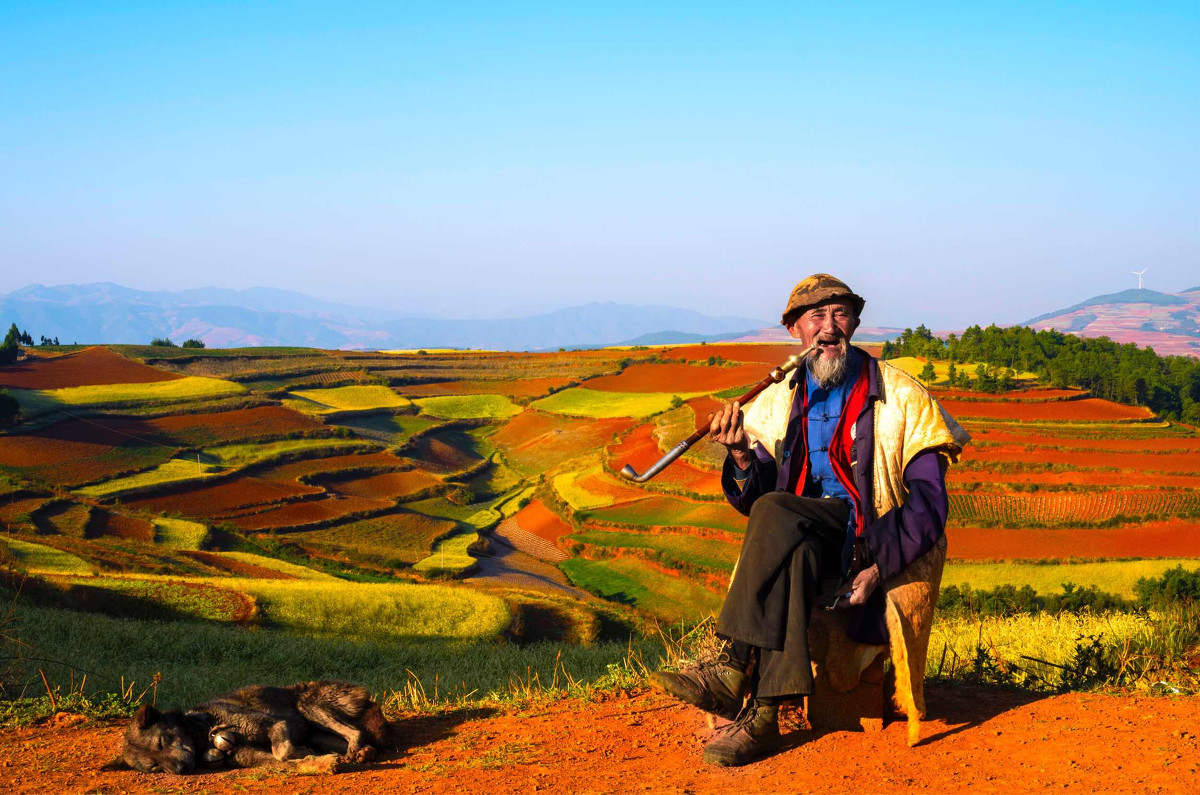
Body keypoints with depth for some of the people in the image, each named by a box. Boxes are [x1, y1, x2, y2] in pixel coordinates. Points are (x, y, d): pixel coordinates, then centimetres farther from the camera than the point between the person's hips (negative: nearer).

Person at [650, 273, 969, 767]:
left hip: (874, 537, -3)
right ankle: (763, 709, -40)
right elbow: (753, 500, 7)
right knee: (794, 550, -35)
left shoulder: (900, 396, 1)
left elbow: (928, 500, -5)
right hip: (804, 537, 3)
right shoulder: (778, 403, 11)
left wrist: (879, 566, -19)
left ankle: (734, 671, -34)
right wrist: (742, 458, -16)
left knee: (777, 514, -32)